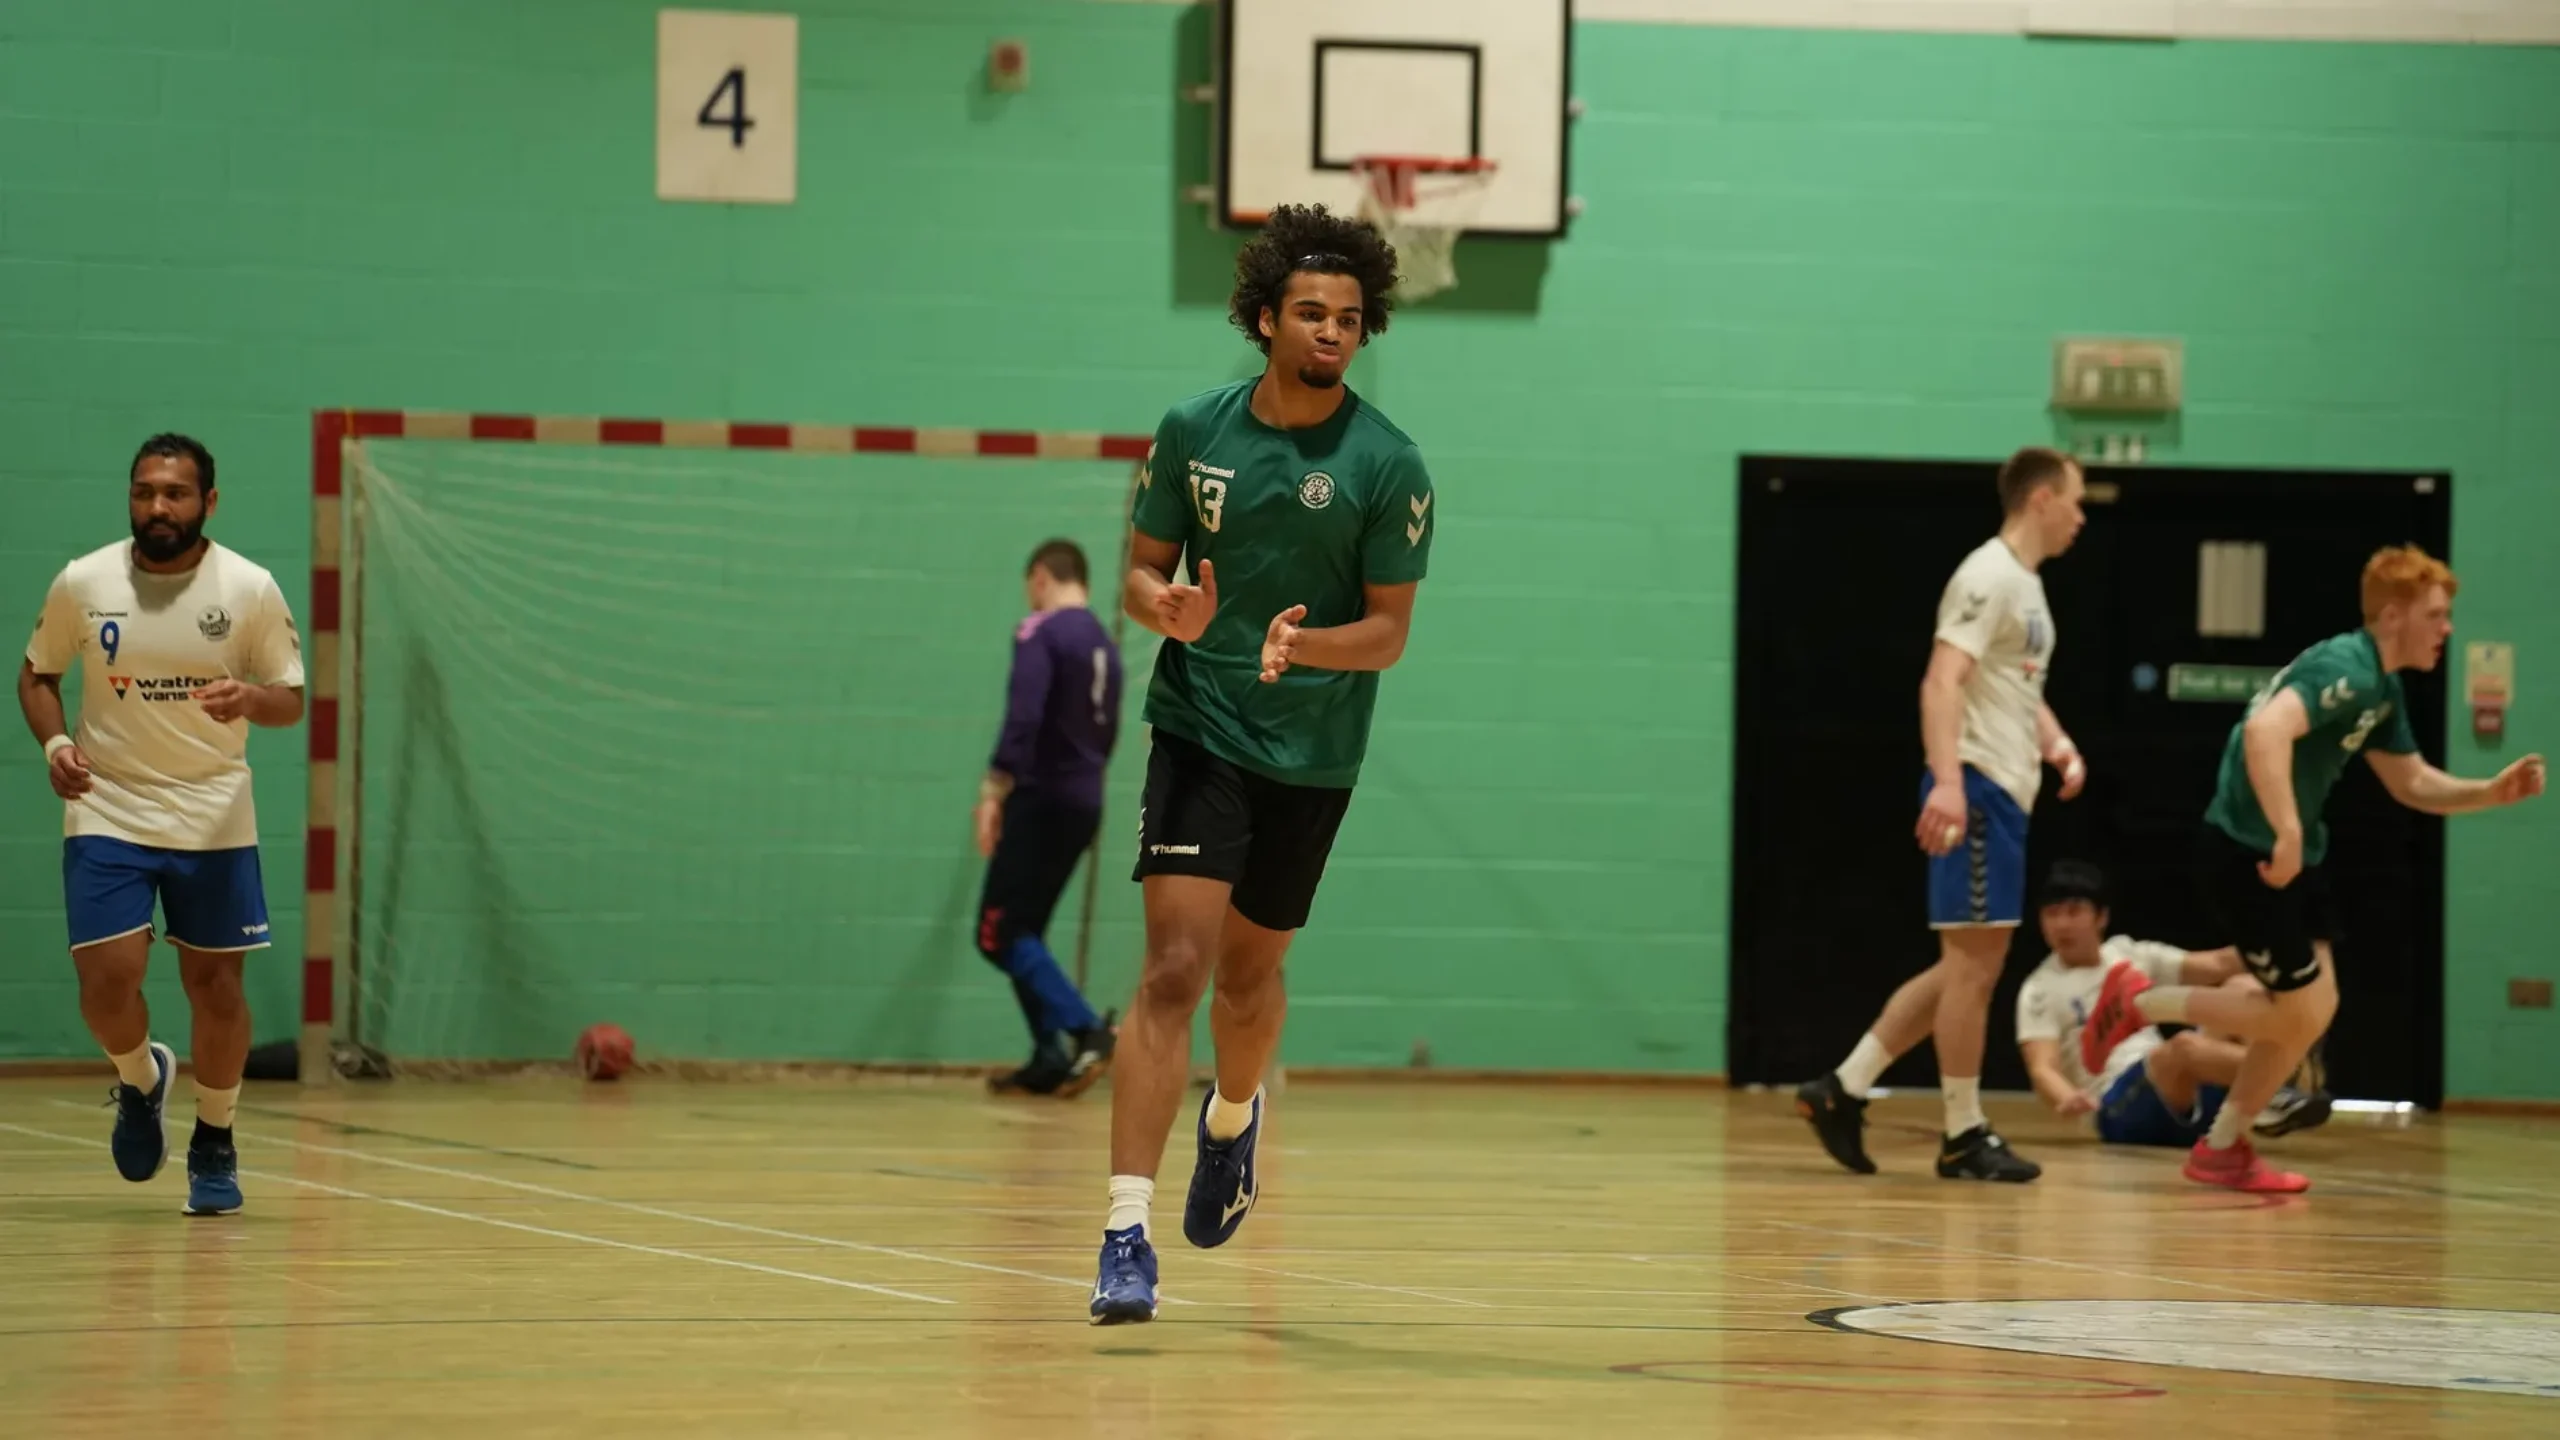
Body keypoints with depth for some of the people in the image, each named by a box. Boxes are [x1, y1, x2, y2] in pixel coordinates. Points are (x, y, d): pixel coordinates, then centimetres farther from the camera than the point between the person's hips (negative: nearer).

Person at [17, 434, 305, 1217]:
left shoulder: (250, 589, -7)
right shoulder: (82, 583, -6)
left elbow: (291, 698, -1)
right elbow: (37, 673, 9)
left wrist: (251, 698, -24)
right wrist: (55, 742, -10)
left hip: (214, 819, 0)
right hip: (107, 810, 0)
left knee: (214, 982, 3)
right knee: (107, 978, -12)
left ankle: (214, 1145, 24)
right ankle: (141, 1080, 21)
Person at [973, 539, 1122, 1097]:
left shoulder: (1041, 633, -10)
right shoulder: (1104, 645, 14)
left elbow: (1023, 717, -22)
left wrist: (994, 790, -24)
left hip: (1042, 800, -8)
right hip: (1083, 805, 8)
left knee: (1000, 934, -7)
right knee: (1022, 932, 14)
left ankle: (1085, 1029, -22)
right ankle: (1051, 1061, 6)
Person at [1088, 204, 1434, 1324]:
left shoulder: (1387, 465, -9)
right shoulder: (1194, 431, -3)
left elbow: (1389, 632, -6)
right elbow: (1142, 569, 6)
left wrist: (1303, 644, -26)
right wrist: (1168, 609, -17)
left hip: (1313, 755, 0)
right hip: (1199, 728, 0)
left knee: (1248, 975, 14)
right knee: (1173, 968, -14)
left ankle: (1233, 1119, 49)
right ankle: (1127, 1233, -18)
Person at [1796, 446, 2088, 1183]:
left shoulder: (2027, 585, 18)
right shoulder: (1988, 577, -12)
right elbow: (1942, 683, -22)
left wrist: (2055, 740, 14)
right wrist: (1948, 781, -34)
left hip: (2005, 792, 10)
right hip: (1976, 788, -10)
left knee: (1968, 968, 12)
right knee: (1973, 963, -5)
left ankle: (1843, 1090, 14)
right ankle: (1964, 1135, 0)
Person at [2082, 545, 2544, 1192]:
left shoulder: (2383, 690, 12)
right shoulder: (2346, 669, -20)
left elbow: (2412, 784, 21)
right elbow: (2266, 729, -35)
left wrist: (2490, 793, 5)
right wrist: (2288, 835, -40)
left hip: (2288, 857, 10)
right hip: (2244, 854, -10)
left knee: (2313, 1010, 8)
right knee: (2300, 1012, -5)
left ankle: (2222, 1150, 18)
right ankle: (2140, 1002, 10)